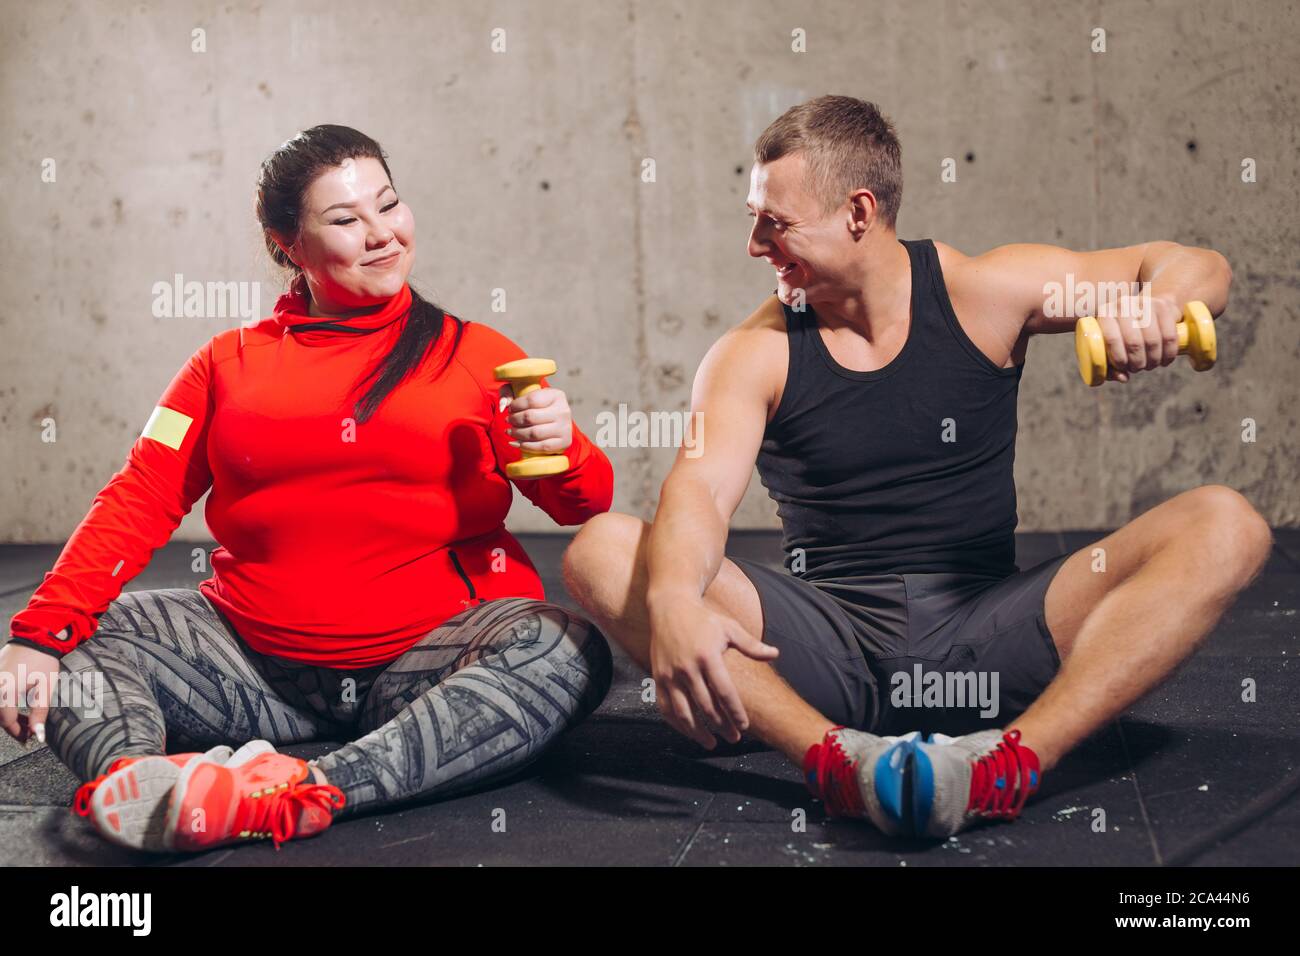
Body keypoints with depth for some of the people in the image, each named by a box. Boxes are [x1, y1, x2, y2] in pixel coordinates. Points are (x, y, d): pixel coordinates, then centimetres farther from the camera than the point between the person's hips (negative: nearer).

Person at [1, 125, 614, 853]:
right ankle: (130, 780, -43)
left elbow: (588, 506, 7)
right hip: (256, 666, 2)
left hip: (430, 651, -2)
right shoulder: (231, 361, 15)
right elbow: (140, 501, 6)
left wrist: (562, 452, -18)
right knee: (72, 636, -13)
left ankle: (308, 793, -44)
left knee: (568, 653, -30)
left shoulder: (475, 354, 9)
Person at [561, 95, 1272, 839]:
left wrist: (1156, 305, -21)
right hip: (828, 654, 0)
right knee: (601, 550, -21)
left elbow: (1200, 270, 5)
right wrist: (672, 600, -38)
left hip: (979, 644, 0)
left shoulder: (983, 292, 4)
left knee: (1225, 526, -20)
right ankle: (835, 756, -38)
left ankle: (1016, 757, -39)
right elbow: (699, 490, -15)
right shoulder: (753, 356, 3)